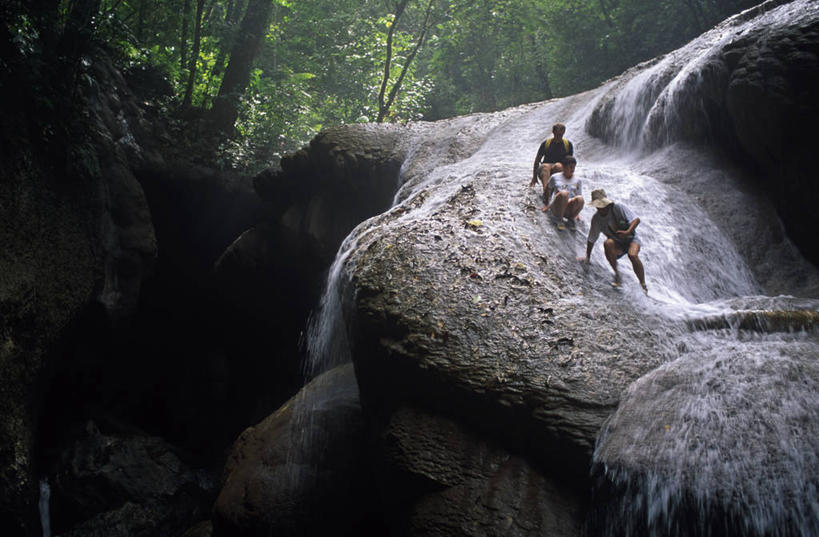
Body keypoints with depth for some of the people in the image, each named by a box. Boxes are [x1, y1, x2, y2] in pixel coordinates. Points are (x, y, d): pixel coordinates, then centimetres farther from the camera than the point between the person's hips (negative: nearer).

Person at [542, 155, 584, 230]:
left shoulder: (578, 181, 15)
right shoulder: (555, 177, 13)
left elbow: (578, 195, 16)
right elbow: (548, 189, 26)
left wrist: (576, 213, 7)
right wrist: (547, 204, 27)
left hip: (570, 209, 1)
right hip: (556, 207, -1)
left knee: (580, 199, -34)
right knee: (564, 193, -36)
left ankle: (571, 219, -6)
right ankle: (559, 220, -19)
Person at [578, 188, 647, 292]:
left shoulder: (619, 208, -13)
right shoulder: (596, 219, -5)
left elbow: (636, 220, -19)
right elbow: (591, 240, 3)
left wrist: (628, 232, -37)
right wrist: (587, 257, 5)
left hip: (631, 238, -3)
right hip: (617, 244, 3)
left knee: (633, 255, -35)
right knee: (607, 243, -33)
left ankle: (643, 285, -19)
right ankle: (616, 273, -21)